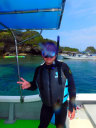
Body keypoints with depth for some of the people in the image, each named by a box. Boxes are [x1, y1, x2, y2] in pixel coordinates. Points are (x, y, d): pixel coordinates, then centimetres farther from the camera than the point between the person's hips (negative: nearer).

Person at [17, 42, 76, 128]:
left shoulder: (63, 67, -16)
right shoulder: (39, 69, -7)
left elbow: (72, 87, -11)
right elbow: (35, 86, 3)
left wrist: (72, 106, -10)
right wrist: (29, 85, -20)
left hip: (61, 105, -2)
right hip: (46, 105, 3)